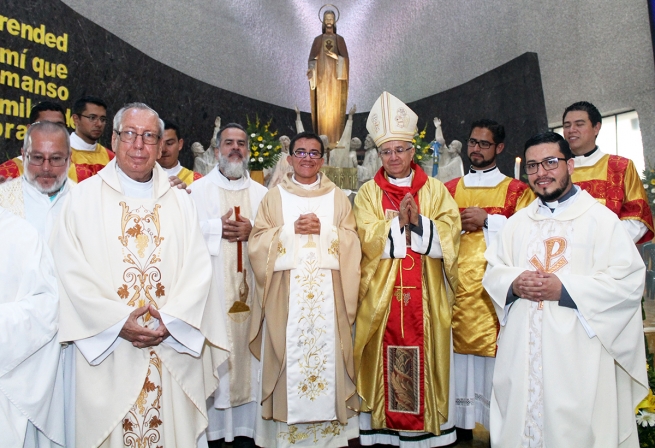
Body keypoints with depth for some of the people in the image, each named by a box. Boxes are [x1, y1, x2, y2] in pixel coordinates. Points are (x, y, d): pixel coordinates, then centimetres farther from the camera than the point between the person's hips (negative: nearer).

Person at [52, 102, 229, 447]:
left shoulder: (180, 202, 9)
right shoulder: (84, 198, 2)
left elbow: (198, 268, 1)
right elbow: (72, 274, -5)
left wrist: (170, 321, -12)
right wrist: (119, 322, -14)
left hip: (173, 348, 2)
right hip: (106, 350, -1)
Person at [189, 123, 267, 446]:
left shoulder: (261, 193, 13)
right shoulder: (198, 189, 7)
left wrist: (252, 232, -11)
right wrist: (217, 228, -13)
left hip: (249, 289, 2)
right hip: (211, 287, -2)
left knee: (247, 352, 4)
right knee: (212, 355, -1)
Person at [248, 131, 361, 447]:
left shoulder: (338, 198, 12)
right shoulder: (274, 197, 10)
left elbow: (351, 243, 4)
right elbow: (258, 242, 1)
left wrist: (323, 230, -11)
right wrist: (292, 229, -10)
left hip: (327, 294, 1)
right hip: (286, 294, 0)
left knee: (327, 350, 0)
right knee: (288, 351, -1)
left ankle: (329, 420, 14)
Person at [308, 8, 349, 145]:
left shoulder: (340, 39, 8)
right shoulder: (317, 40, 9)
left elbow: (345, 58, 3)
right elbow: (312, 59, 5)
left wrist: (337, 58, -16)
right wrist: (312, 73, -11)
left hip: (335, 77, 0)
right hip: (322, 76, 0)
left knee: (335, 106, -3)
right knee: (322, 106, -4)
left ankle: (335, 138, 0)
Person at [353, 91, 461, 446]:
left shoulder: (435, 190, 8)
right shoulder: (368, 193, 7)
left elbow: (449, 234, -3)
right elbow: (368, 239, -5)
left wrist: (418, 221, -17)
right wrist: (398, 221, -16)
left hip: (425, 293, 1)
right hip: (381, 294, 0)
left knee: (425, 357, 4)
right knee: (385, 356, 2)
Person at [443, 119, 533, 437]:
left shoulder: (516, 190, 8)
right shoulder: (450, 189, 15)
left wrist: (487, 220, -11)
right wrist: (459, 224, -5)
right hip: (459, 287, 2)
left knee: (498, 355, -4)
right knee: (459, 351, 1)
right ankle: (462, 424, 14)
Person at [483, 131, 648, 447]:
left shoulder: (600, 219, -2)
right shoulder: (517, 223, 13)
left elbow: (629, 282, -10)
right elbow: (493, 272, 12)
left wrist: (564, 289, -18)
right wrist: (514, 283, -10)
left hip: (578, 357, -4)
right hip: (522, 353, 4)